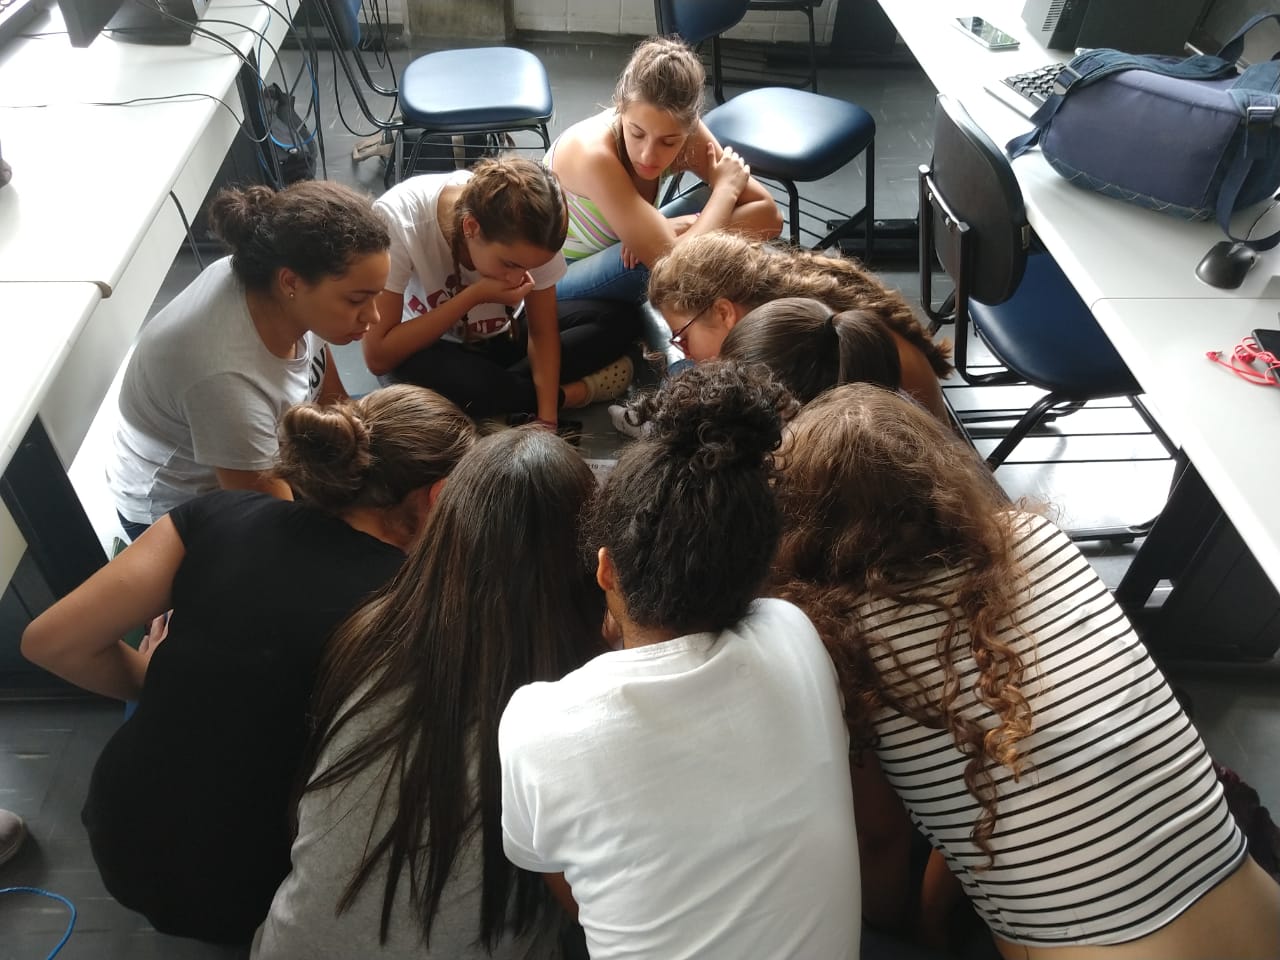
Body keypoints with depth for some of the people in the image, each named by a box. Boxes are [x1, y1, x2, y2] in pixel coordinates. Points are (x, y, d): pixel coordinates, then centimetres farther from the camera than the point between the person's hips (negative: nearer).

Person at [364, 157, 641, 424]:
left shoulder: (526, 232, -24)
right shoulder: (398, 221, -32)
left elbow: (542, 333, -13)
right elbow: (378, 356, -29)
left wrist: (547, 421, -27)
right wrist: (475, 295, -35)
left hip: (500, 334, 3)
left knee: (622, 319, -15)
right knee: (471, 386, -39)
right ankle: (571, 392, -13)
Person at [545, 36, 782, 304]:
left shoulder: (688, 135, -18)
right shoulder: (594, 155, -35)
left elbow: (769, 215, -16)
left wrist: (687, 228, -30)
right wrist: (725, 188, -25)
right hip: (555, 282, -5)